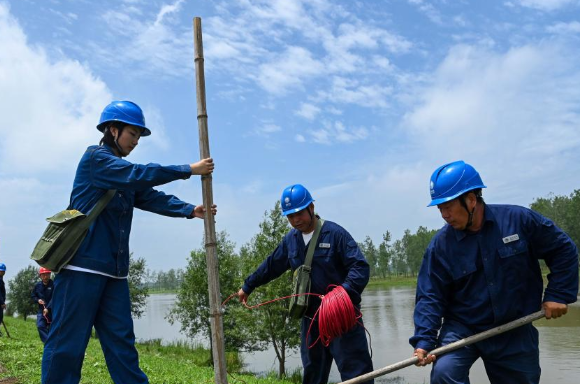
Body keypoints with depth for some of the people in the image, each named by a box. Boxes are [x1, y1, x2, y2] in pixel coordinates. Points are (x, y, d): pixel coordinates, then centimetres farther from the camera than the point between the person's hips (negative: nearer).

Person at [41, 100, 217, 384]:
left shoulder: (125, 176, 19)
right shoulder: (94, 157, -6)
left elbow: (152, 198, 6)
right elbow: (139, 174, -17)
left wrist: (190, 210, -9)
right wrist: (189, 170, -15)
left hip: (114, 269, 8)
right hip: (83, 264, -8)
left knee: (121, 340, 8)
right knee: (68, 342, -2)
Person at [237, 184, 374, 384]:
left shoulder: (334, 233, -12)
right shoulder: (290, 240, 9)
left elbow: (360, 266, -18)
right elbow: (270, 266, 23)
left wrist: (345, 291, -34)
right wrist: (247, 286, 31)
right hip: (311, 318, 6)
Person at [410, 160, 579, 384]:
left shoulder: (519, 220, -11)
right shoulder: (441, 245, -11)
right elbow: (430, 297, -9)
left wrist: (558, 295, -4)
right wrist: (423, 341, -21)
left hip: (515, 332, 1)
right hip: (461, 328, -1)